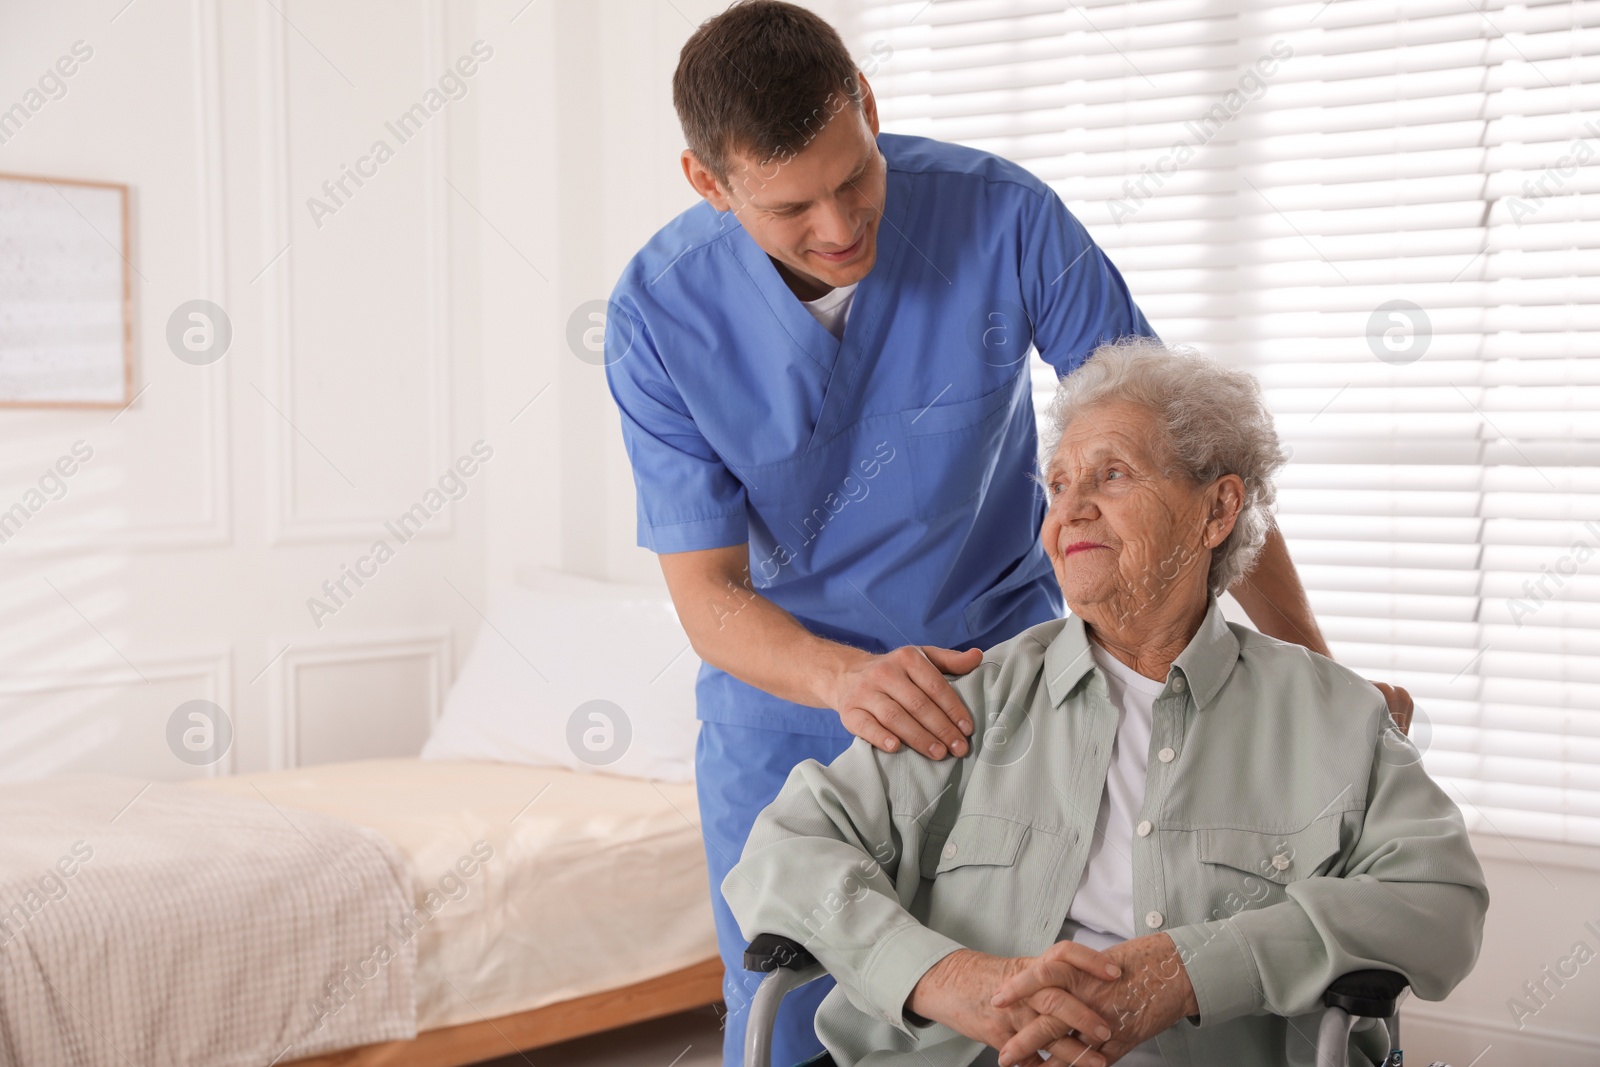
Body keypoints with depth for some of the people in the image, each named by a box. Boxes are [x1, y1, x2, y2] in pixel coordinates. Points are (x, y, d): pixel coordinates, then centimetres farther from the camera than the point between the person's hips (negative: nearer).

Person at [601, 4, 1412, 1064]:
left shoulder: (1003, 216, -19)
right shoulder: (657, 314, -18)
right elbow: (709, 594, -16)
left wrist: (1317, 675, -16)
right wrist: (848, 679, -38)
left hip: (1001, 663, 0)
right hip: (787, 690, 1)